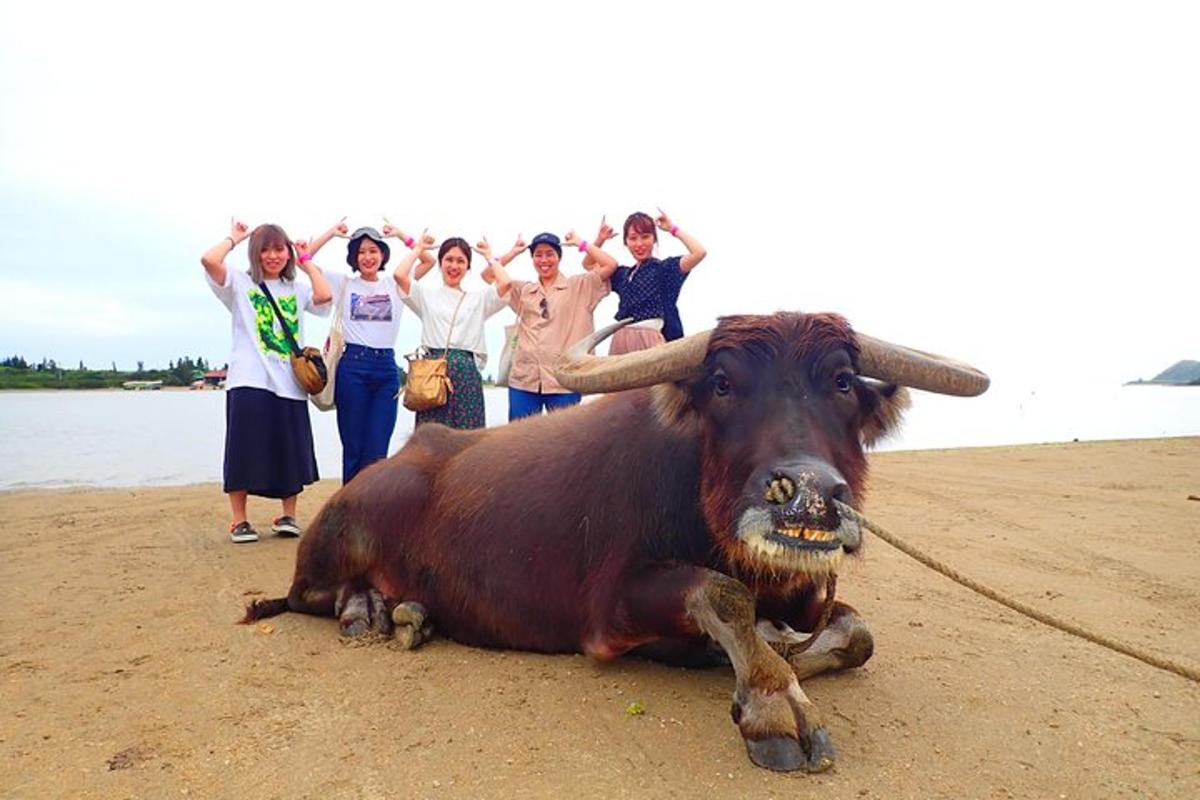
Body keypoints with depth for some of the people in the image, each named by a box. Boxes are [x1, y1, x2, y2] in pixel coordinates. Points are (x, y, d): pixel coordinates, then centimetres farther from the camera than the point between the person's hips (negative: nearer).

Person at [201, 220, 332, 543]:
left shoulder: (296, 289, 17)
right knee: (245, 450, -3)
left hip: (290, 383, 3)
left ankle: (288, 516, 18)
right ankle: (239, 520, 8)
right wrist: (234, 238, 6)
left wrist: (305, 261, 9)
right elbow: (209, 260, -11)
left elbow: (324, 296, -4)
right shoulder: (240, 284, 8)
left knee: (291, 452, 5)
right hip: (250, 382, -3)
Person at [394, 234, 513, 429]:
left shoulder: (479, 299, 17)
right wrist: (419, 248, 14)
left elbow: (506, 282, 0)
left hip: (467, 372, 1)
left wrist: (489, 256, 16)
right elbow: (400, 275, -1)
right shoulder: (426, 296, 14)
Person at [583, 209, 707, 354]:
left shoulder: (664, 269, 1)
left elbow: (699, 252, -13)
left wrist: (673, 229, -3)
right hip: (622, 342, 5)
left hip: (651, 341, -5)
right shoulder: (623, 274, 18)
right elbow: (588, 265, 32)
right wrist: (600, 239, 17)